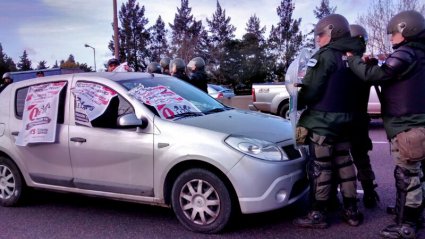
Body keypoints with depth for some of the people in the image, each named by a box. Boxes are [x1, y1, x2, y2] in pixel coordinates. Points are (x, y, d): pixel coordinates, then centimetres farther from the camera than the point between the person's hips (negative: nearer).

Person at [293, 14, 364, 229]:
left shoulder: (324, 56, -13)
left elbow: (310, 89, -17)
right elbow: (353, 90, 15)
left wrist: (297, 104, 0)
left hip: (322, 120, -8)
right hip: (345, 119, 8)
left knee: (320, 166, -2)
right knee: (344, 163, 14)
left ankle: (317, 214, 5)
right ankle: (351, 211, 21)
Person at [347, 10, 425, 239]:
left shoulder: (405, 54, -15)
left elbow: (373, 74, -20)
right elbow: (391, 75, 18)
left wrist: (352, 58, -6)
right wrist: (377, 64, 5)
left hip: (406, 127, -10)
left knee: (406, 176, -4)